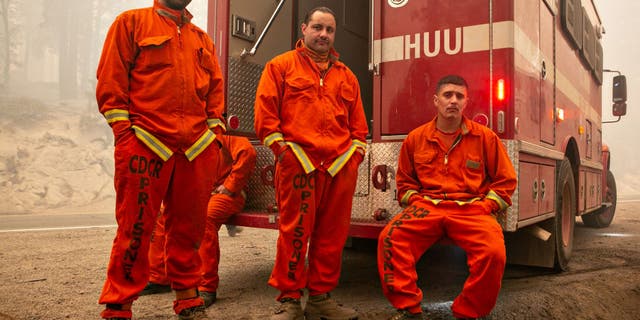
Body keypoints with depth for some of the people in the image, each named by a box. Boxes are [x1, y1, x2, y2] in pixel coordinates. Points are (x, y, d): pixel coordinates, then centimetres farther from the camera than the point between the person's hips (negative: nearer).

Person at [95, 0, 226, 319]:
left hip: (198, 146, 4)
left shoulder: (202, 39, 21)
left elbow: (215, 87, 20)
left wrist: (216, 127, 8)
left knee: (189, 225, 8)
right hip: (144, 142, -4)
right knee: (135, 226, -1)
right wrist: (122, 128, -7)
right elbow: (111, 77, 1)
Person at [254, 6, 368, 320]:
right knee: (294, 233, -2)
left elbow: (358, 122, 21)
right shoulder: (281, 66, 9)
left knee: (332, 235, 6)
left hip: (341, 167, 5)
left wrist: (356, 151, 8)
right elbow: (265, 112, 1)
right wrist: (280, 148, -8)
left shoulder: (346, 76, 21)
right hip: (297, 164, -4)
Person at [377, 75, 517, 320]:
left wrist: (484, 207, -1)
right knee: (389, 238, -27)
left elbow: (505, 180, 12)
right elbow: (404, 180, 22)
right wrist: (416, 202, 4)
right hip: (427, 206, 1)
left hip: (471, 208, -1)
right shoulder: (416, 138, 12)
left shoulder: (485, 137, 8)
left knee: (494, 253, -31)